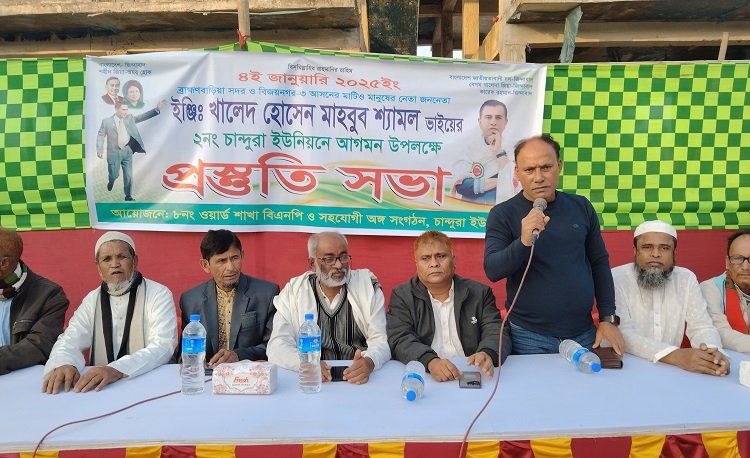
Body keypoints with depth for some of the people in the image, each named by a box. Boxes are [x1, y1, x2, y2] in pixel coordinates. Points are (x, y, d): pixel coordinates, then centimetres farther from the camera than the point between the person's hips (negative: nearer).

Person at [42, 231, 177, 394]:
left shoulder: (159, 294, -4)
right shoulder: (92, 299, 11)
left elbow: (163, 347, -15)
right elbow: (70, 341, 2)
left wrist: (117, 370, -30)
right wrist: (64, 364, -22)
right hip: (99, 387, 3)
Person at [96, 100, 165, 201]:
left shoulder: (130, 118, 4)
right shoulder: (107, 121, -4)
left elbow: (143, 116, -2)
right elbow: (100, 136, 0)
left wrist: (157, 110, -14)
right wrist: (99, 150, -8)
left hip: (127, 151, 2)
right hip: (114, 152, -2)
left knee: (128, 175, 3)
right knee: (114, 175, 8)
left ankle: (128, 196, 16)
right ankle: (111, 180, 45)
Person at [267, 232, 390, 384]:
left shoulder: (367, 285, 3)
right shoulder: (293, 291, 2)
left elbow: (381, 340, -4)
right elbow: (278, 345, -6)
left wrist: (370, 362, -27)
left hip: (358, 381, 2)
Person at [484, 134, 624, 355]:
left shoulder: (581, 207, 3)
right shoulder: (502, 214, -8)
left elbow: (599, 263, 9)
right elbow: (492, 270, -17)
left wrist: (608, 318, 5)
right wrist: (523, 242, -33)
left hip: (584, 334, 3)